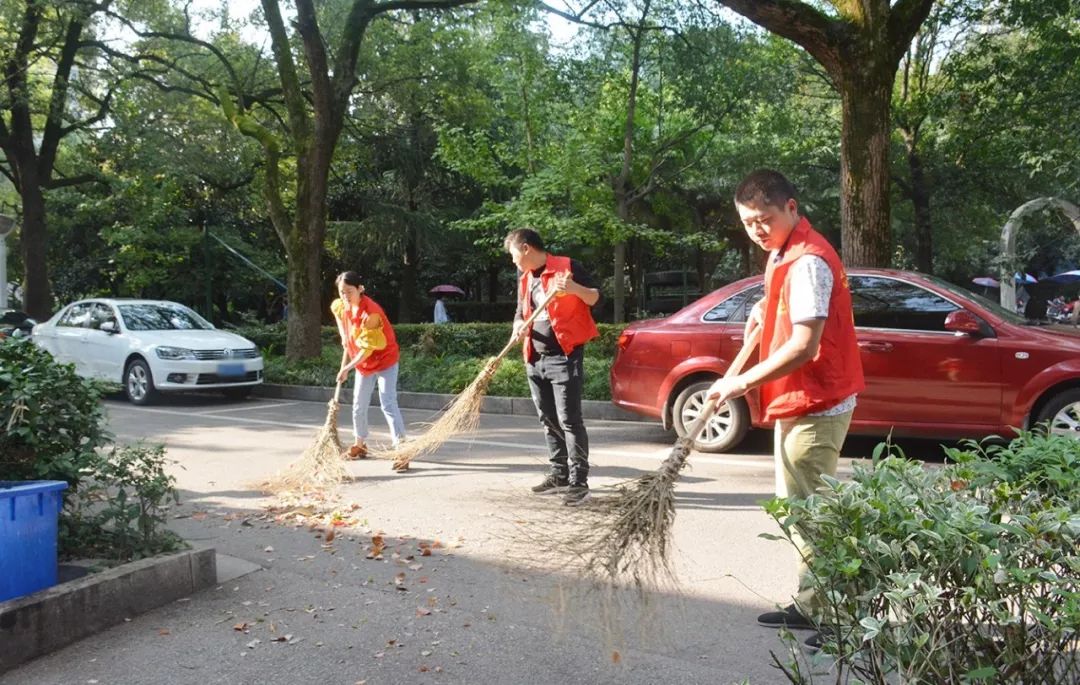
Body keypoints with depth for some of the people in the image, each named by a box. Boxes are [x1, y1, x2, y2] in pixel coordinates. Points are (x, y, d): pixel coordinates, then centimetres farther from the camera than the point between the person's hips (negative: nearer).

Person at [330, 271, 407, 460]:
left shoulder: (371, 312, -31)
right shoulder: (340, 306, -8)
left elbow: (368, 349, -27)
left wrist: (346, 368, -23)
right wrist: (344, 338, 4)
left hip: (385, 360, -7)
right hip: (362, 363, 7)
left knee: (388, 404, -16)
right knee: (359, 406, 13)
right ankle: (359, 445, 30)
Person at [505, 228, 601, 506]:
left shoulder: (567, 266, -7)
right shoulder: (524, 278, 15)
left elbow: (594, 297, -6)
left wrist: (573, 288, -25)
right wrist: (519, 325, -1)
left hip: (565, 356, -7)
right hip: (535, 359, 7)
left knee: (569, 420, -9)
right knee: (548, 421, 12)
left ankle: (579, 482, -5)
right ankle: (559, 475, 22)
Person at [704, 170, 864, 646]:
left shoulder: (808, 261, -20)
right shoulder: (783, 254, 13)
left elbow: (804, 346, -26)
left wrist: (743, 383, -23)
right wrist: (764, 309, 15)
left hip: (815, 408, -11)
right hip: (796, 404, 11)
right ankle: (809, 604, 28)